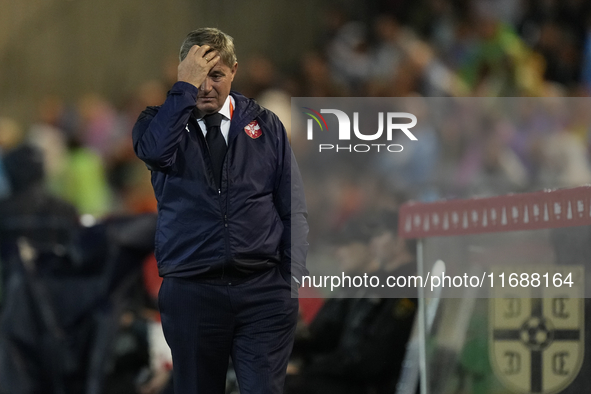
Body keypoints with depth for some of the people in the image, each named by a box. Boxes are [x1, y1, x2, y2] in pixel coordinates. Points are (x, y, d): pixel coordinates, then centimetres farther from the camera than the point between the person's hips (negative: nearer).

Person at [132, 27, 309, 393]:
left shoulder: (265, 125, 10)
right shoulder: (162, 120, 6)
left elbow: (294, 209, 9)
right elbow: (154, 151, -21)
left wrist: (293, 280, -2)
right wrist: (185, 87, -17)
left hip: (263, 289, 0)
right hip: (191, 291, 0)